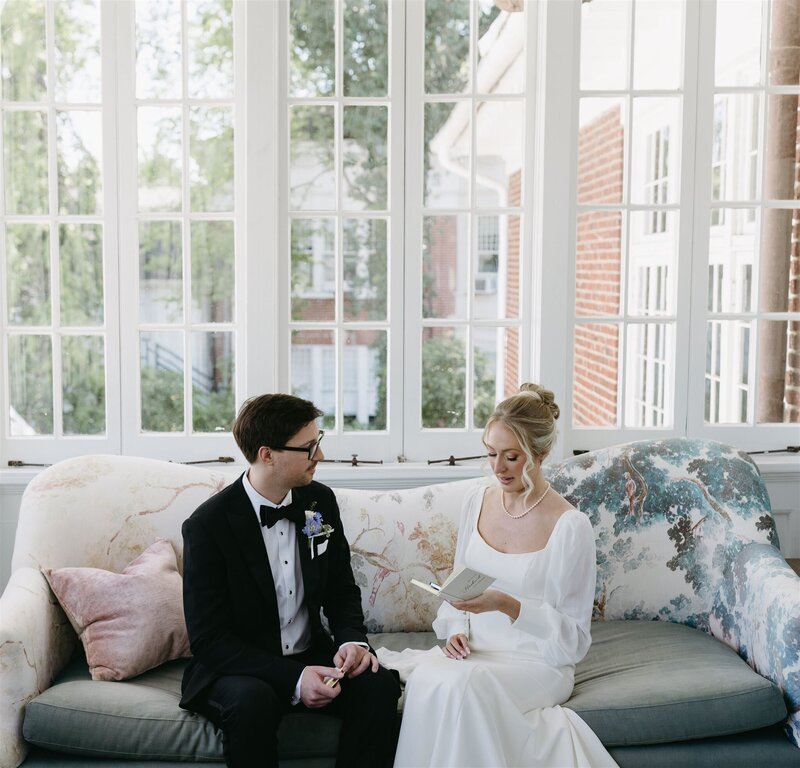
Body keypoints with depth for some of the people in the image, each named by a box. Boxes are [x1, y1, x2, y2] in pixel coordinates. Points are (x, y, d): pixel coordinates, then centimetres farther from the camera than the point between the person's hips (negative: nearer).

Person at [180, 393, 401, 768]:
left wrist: (352, 640, -12)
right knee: (252, 700, -36)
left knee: (378, 684, -23)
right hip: (236, 668, -4)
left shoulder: (320, 501, 0)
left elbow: (342, 590, 10)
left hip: (310, 658, 4)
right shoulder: (208, 525, -17)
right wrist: (292, 679, -27)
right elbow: (208, 639, -17)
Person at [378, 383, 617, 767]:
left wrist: (509, 606, -22)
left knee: (459, 685, -34)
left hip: (537, 662, -5)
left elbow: (573, 639, -8)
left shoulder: (570, 526, -11)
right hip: (473, 650, 5)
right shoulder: (477, 499, 5)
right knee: (423, 677, -29)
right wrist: (456, 629, -1)